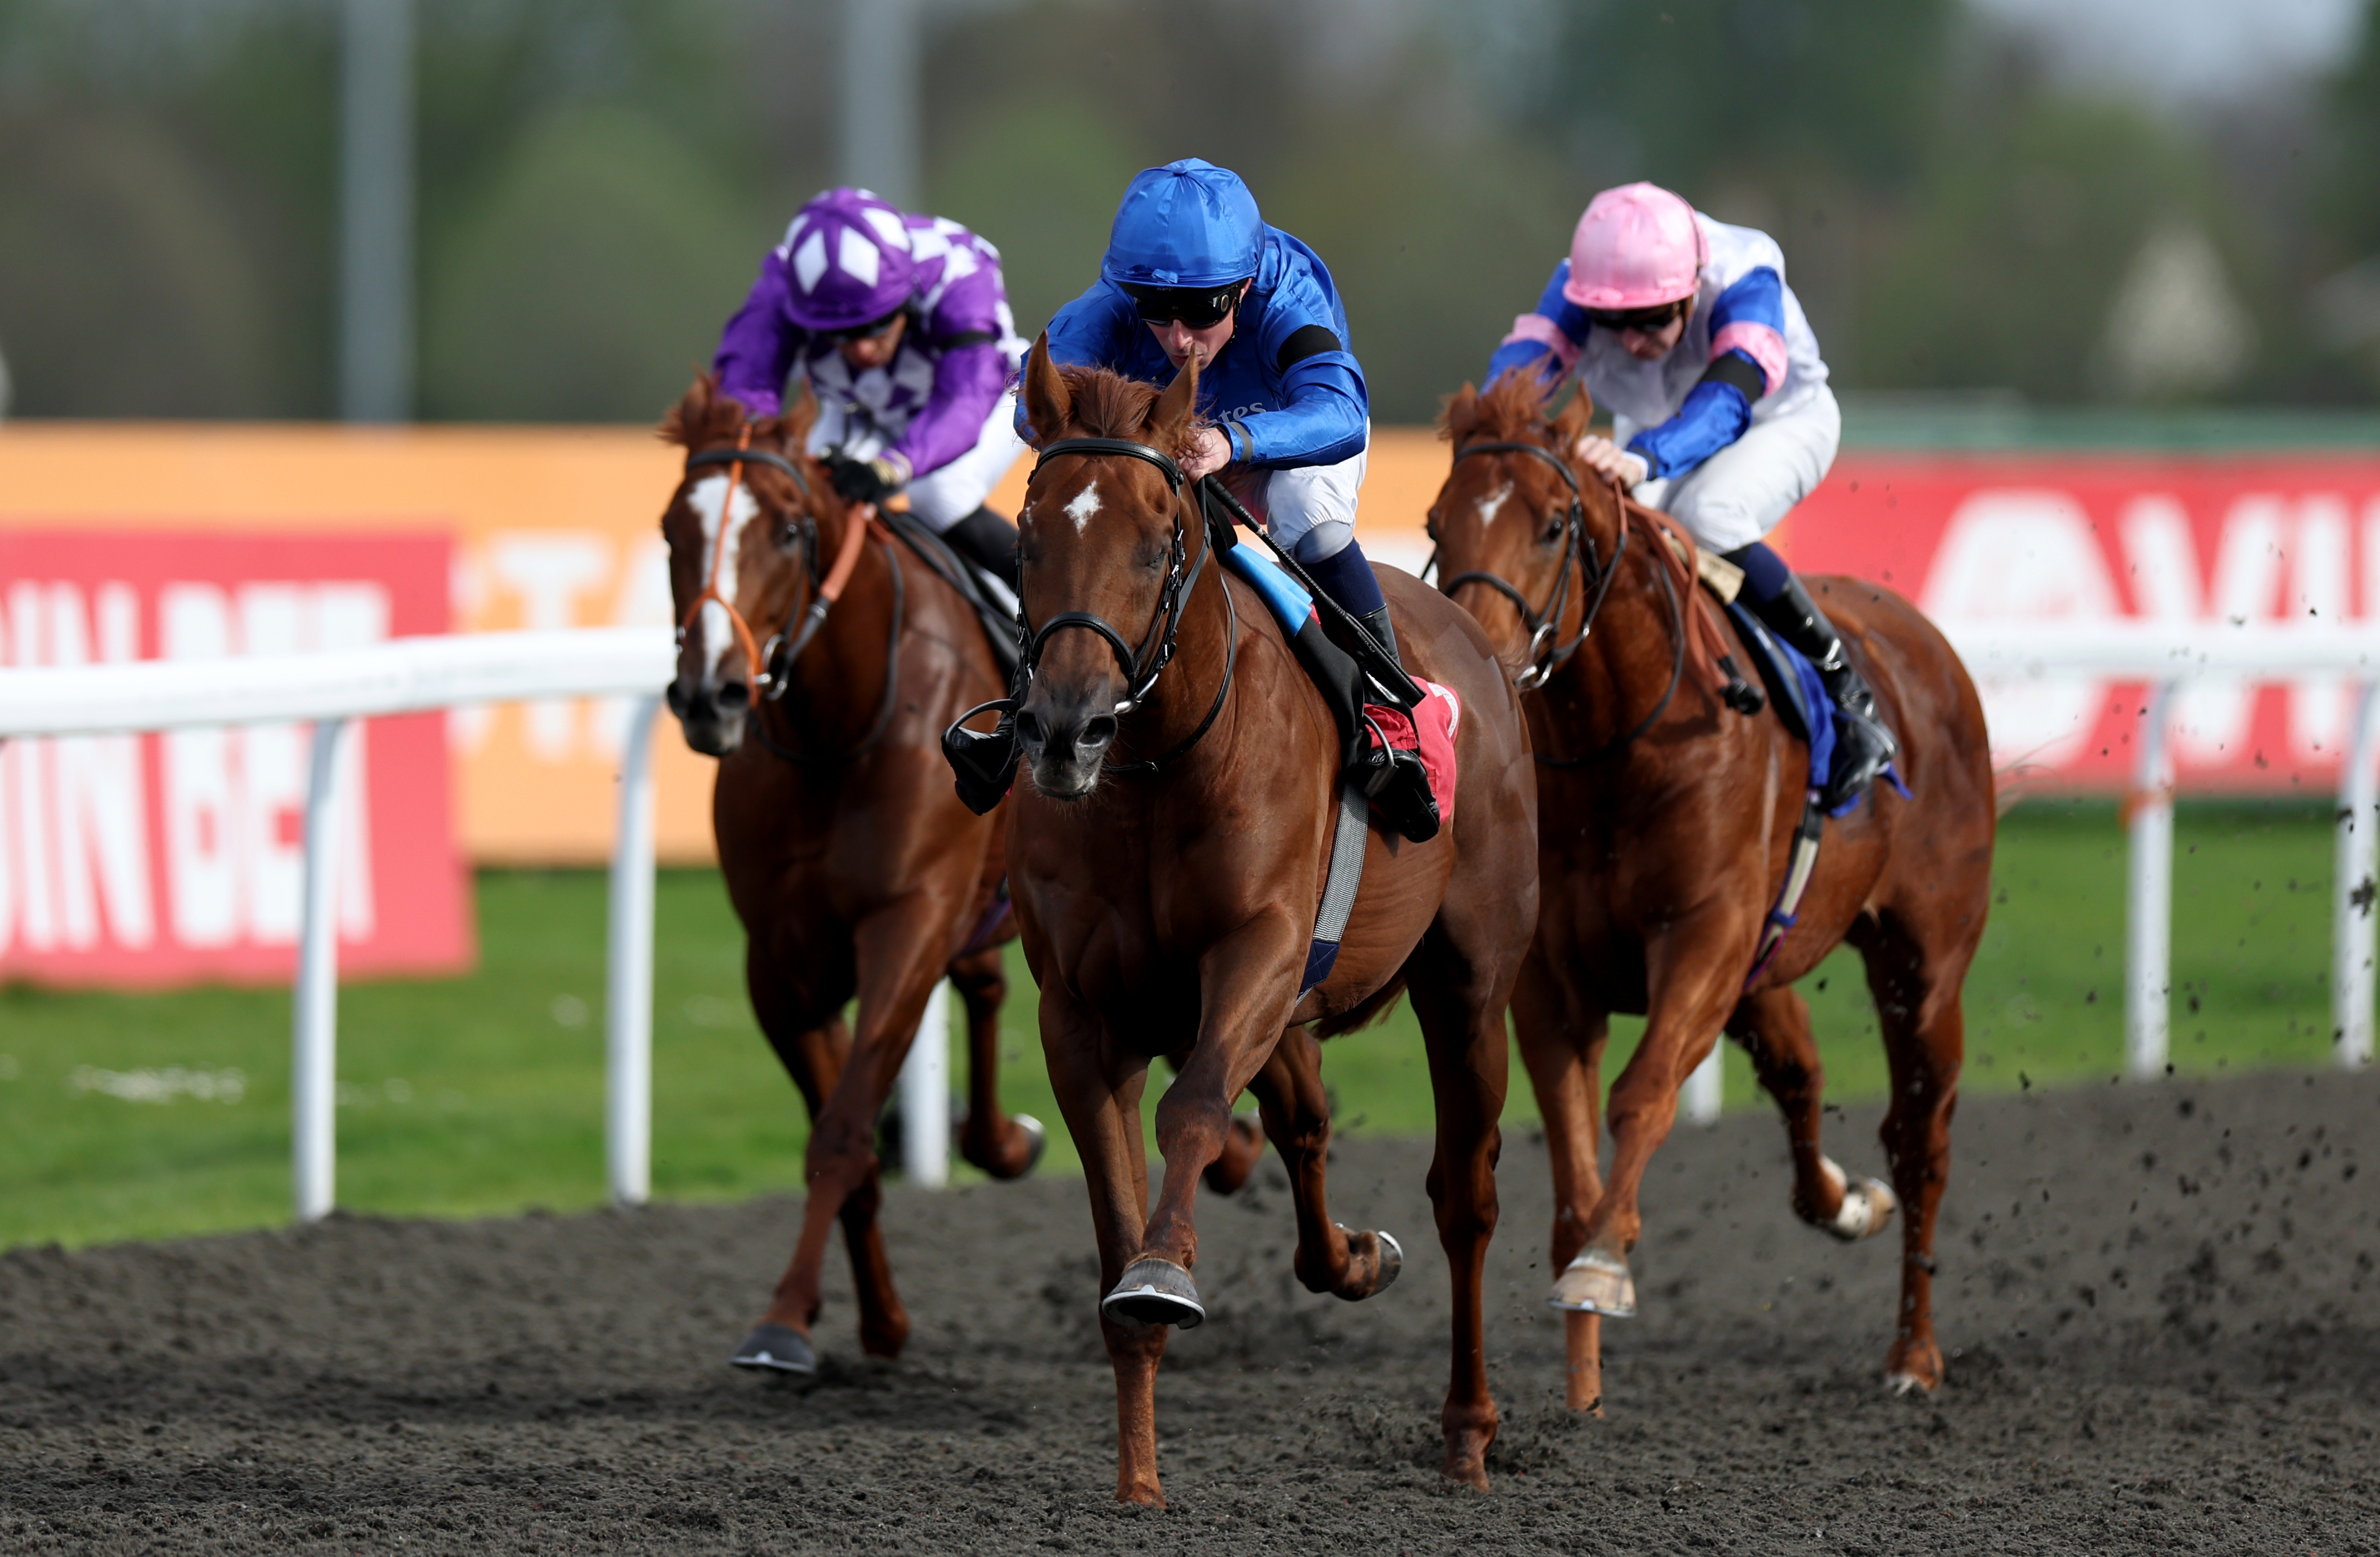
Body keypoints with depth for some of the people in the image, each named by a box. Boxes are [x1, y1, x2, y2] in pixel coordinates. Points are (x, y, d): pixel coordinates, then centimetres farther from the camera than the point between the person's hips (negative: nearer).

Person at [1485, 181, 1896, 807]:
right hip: (1652, 424, 4)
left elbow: (1727, 400, -53)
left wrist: (1642, 460, -73)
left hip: (1781, 421, -4)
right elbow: (1524, 360, -42)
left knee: (1707, 519, -35)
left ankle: (1848, 694, -23)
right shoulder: (1580, 285, -27)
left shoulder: (1746, 278, -38)